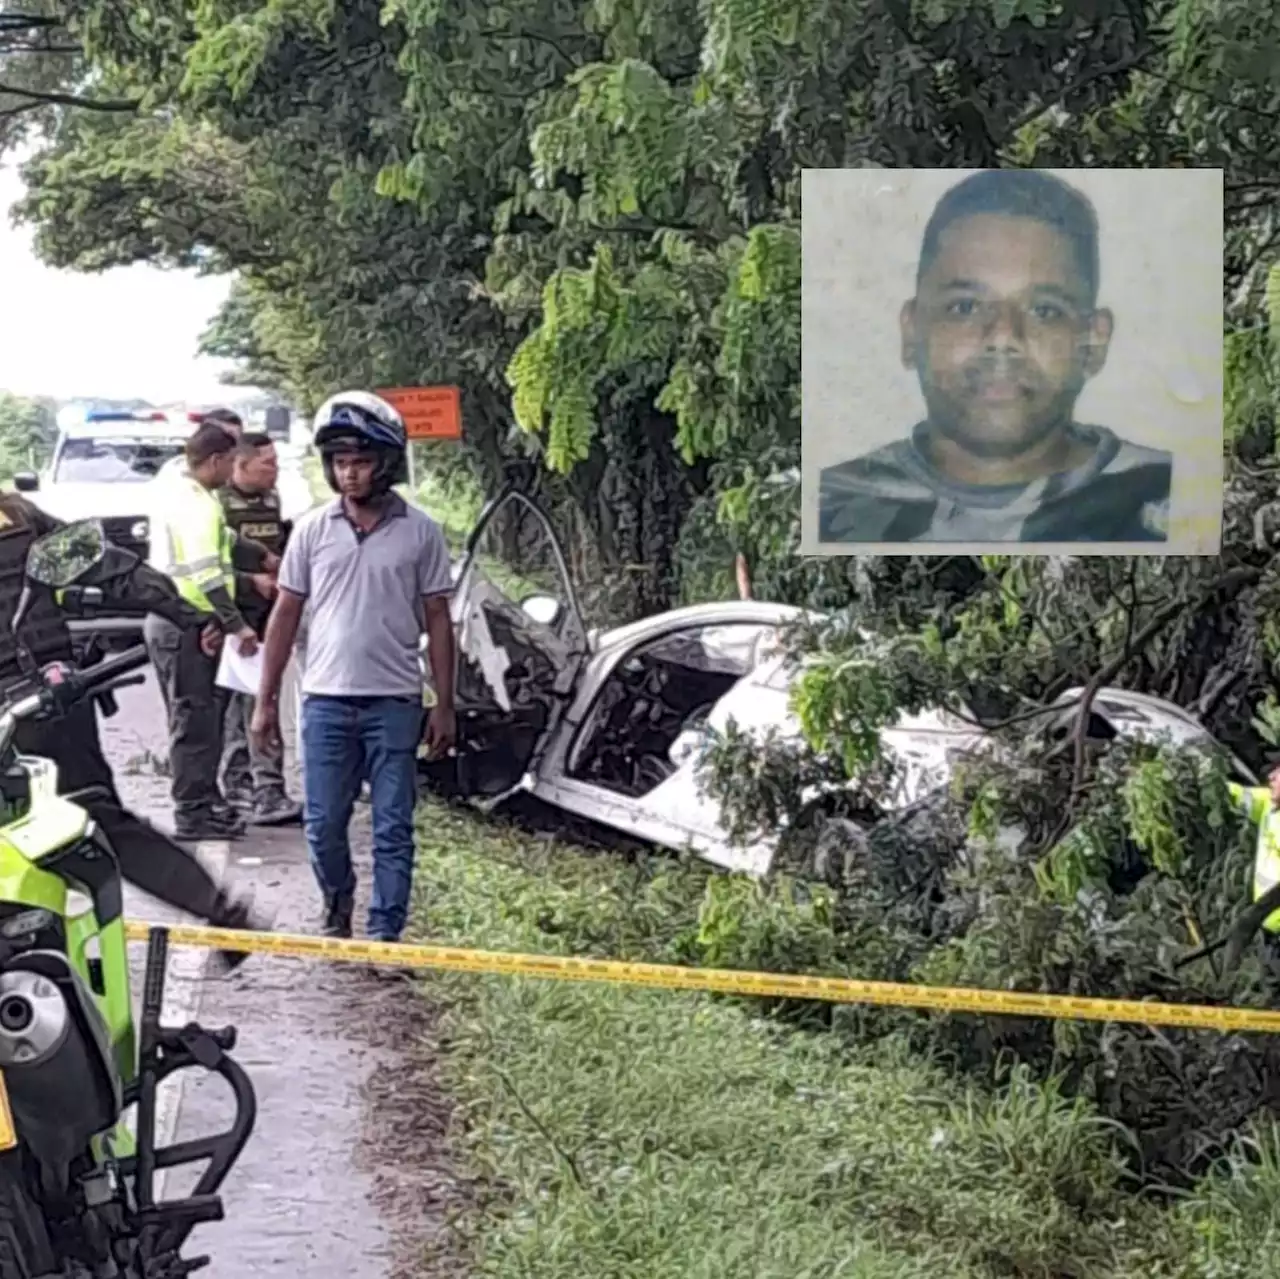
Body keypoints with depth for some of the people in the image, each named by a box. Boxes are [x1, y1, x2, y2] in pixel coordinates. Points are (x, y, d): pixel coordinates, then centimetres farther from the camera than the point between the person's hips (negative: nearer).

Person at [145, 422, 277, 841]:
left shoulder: (178, 489, 14)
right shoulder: (195, 504, -18)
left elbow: (224, 542, 26)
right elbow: (206, 574, -25)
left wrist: (264, 559, 29)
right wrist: (237, 625, -22)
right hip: (186, 625, -10)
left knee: (203, 714, 17)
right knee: (194, 719, -6)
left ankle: (205, 800, 24)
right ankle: (193, 814, -3)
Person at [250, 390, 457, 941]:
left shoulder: (420, 532, 0)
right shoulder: (312, 529, 4)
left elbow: (437, 622, 3)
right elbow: (285, 615, 8)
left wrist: (444, 706, 0)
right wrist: (265, 700, 6)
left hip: (394, 702, -1)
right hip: (326, 700, 2)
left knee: (392, 830, 1)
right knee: (323, 824, 8)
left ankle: (385, 934, 9)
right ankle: (337, 908, 33)